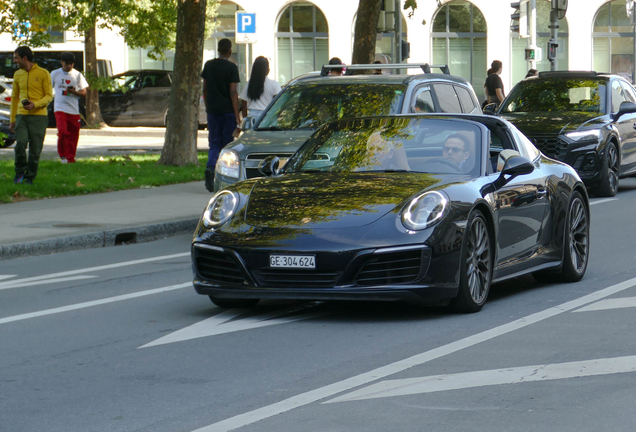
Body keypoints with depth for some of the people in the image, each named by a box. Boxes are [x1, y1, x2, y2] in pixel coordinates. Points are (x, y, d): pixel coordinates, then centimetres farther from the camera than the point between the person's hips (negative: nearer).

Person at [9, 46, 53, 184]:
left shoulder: (43, 73, 0)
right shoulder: (17, 75, 14)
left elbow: (49, 96, 0)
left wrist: (35, 104, -18)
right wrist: (12, 120, 18)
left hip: (38, 116, -3)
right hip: (21, 115, 3)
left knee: (35, 149, -2)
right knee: (20, 143, -16)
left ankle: (30, 177, 11)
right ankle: (20, 172, 3)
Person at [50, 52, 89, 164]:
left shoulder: (77, 75, 8)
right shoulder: (55, 74, 6)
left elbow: (84, 93, 7)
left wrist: (73, 92, -11)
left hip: (74, 110, 2)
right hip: (60, 108, -2)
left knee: (73, 135, 2)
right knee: (62, 132, -17)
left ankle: (70, 157, 16)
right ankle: (62, 155, -1)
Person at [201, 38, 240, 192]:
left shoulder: (208, 65, 6)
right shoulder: (231, 68, -8)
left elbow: (205, 89, 11)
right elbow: (233, 92, -12)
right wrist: (237, 116, -10)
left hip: (212, 110, 3)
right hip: (228, 110, -3)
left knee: (214, 144, 5)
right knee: (227, 144, 6)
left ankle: (210, 168, -22)